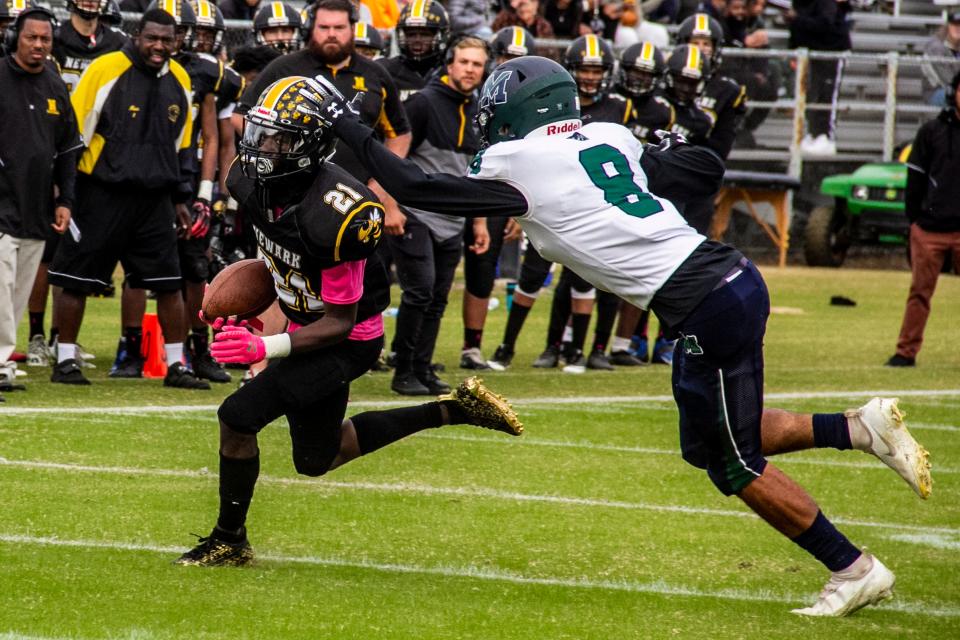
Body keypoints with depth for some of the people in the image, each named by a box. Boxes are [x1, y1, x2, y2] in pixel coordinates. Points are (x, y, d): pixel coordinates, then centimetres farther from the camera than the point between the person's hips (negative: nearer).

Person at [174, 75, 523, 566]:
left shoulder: (331, 216, -34)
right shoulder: (252, 183, -11)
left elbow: (339, 323, -26)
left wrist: (266, 348, -35)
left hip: (346, 340, -9)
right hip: (305, 322, 9)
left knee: (238, 416, -16)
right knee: (316, 460, 21)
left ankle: (229, 541, 4)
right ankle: (454, 410, 29)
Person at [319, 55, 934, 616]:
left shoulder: (516, 165, -5)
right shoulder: (608, 136, 15)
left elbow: (415, 187, 4)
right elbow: (707, 168, 18)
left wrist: (353, 131, 15)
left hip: (705, 307, -8)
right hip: (733, 275, 8)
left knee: (735, 465, 6)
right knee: (711, 443, 21)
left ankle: (855, 570, 10)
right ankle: (860, 427, 13)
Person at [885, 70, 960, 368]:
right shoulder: (932, 131, 7)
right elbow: (916, 177, 9)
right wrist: (914, 218, 3)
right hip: (930, 228, 0)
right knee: (920, 290, 1)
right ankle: (906, 351, 6)